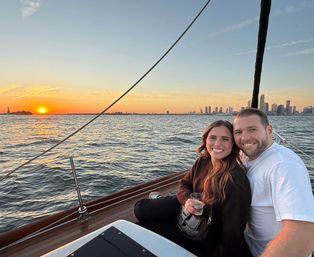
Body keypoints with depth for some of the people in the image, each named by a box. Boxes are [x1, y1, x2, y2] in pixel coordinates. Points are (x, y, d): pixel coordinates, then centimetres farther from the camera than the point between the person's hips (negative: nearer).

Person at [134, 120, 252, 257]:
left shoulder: (236, 181, -33)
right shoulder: (203, 161, -11)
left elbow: (234, 230, -30)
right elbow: (184, 185, -1)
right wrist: (187, 200, -22)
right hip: (190, 210, 5)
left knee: (142, 226, -6)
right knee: (141, 208, 3)